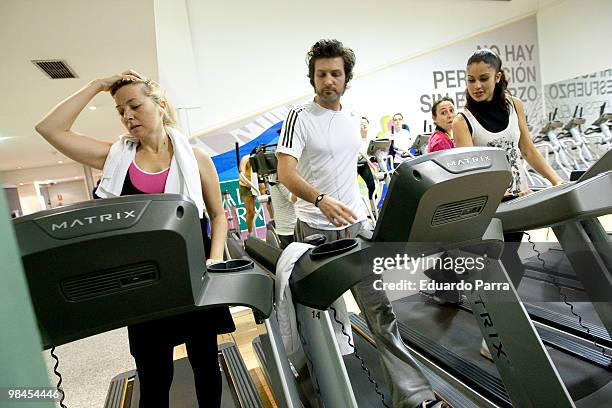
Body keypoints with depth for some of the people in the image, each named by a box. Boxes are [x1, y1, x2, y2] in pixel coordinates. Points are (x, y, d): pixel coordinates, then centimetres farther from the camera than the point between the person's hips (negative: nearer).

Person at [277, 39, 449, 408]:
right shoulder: (300, 117, -7)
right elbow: (285, 172, -18)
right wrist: (321, 199, -35)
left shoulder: (354, 117, 10)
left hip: (358, 223, 4)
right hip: (317, 228, -4)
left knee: (380, 308, 2)